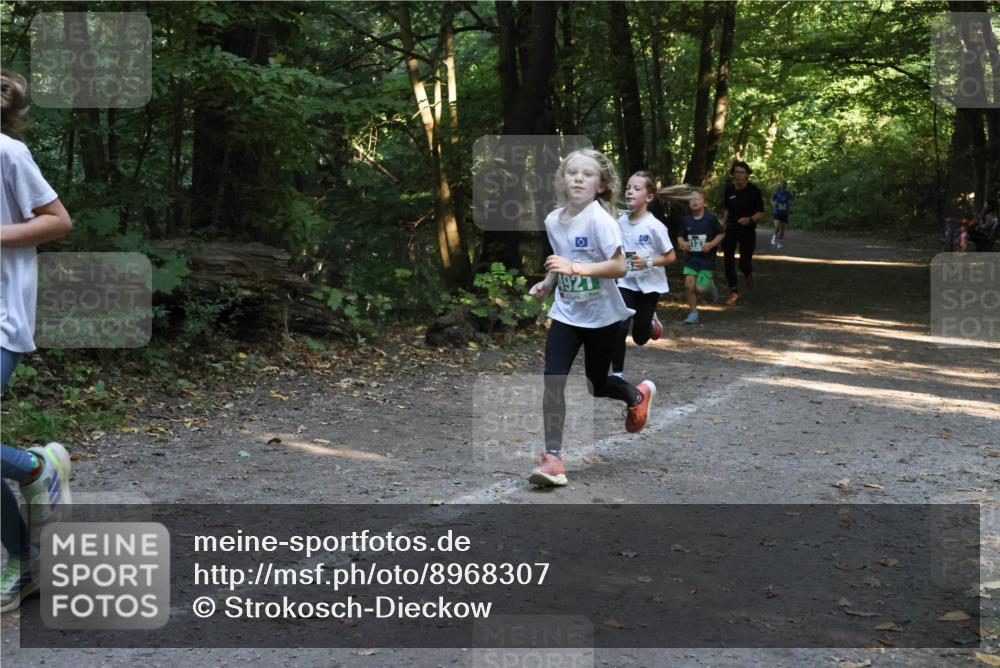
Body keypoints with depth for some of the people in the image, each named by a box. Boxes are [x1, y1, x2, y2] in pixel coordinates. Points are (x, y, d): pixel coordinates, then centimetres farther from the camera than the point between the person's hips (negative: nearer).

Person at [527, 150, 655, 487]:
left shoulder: (599, 218, -19)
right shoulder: (553, 220, -1)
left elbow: (619, 267, -25)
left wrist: (575, 268, -34)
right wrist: (547, 283, 0)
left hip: (602, 316, -4)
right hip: (565, 313, 4)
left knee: (596, 385, 12)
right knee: (552, 381, -11)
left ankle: (638, 394, 46)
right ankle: (553, 457, -6)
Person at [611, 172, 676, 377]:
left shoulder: (654, 226, -18)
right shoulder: (620, 222, -4)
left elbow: (671, 256, -12)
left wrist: (648, 262, -24)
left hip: (649, 285, -2)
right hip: (626, 283, 2)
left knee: (640, 337, 7)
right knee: (619, 329, -15)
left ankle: (651, 321, 43)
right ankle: (617, 374, 0)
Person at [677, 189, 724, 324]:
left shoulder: (710, 219, -7)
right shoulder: (686, 220, 1)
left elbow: (721, 234, 2)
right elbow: (680, 236, 13)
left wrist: (711, 244, -13)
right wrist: (682, 243, -9)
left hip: (707, 259, -3)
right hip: (691, 259, 3)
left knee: (700, 289, -10)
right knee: (689, 284, -12)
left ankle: (710, 286, 28)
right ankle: (693, 313, 3)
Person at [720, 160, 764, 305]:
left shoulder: (754, 191, -7)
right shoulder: (729, 190, 3)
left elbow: (761, 213, -5)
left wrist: (750, 219, -23)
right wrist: (723, 224, 10)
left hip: (748, 230, -2)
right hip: (730, 229, 2)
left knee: (744, 263, -3)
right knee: (728, 262, -7)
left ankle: (748, 272, 36)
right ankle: (734, 292, 7)